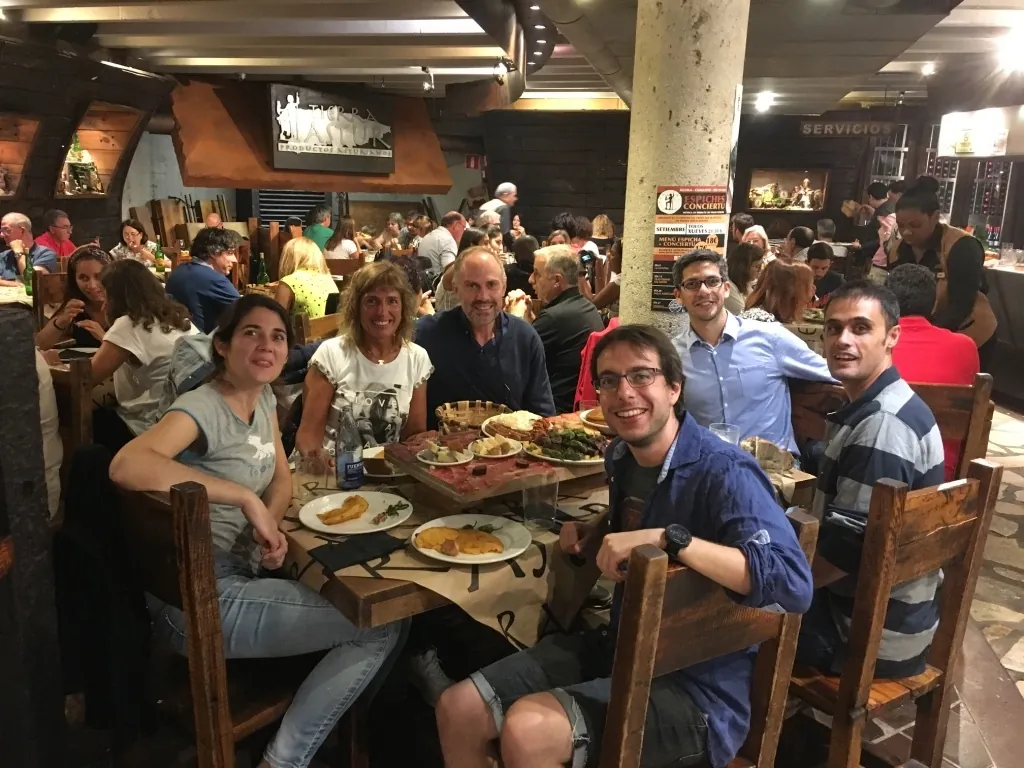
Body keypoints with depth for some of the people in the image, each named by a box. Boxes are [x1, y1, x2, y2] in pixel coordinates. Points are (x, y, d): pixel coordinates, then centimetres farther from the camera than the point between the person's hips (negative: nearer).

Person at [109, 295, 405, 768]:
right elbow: (125, 466, -36)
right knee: (384, 626, -9)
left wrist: (269, 525, -9)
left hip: (242, 577, 9)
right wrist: (245, 497, -31)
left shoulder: (263, 398, 8)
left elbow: (282, 478, 14)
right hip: (202, 601, -9)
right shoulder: (202, 408, -18)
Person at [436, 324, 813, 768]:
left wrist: (668, 539, -38)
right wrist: (595, 533, 6)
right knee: (457, 710, -2)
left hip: (696, 688, -7)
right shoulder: (621, 457, 3)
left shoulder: (723, 473, -20)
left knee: (526, 731, -26)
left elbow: (795, 585, -34)